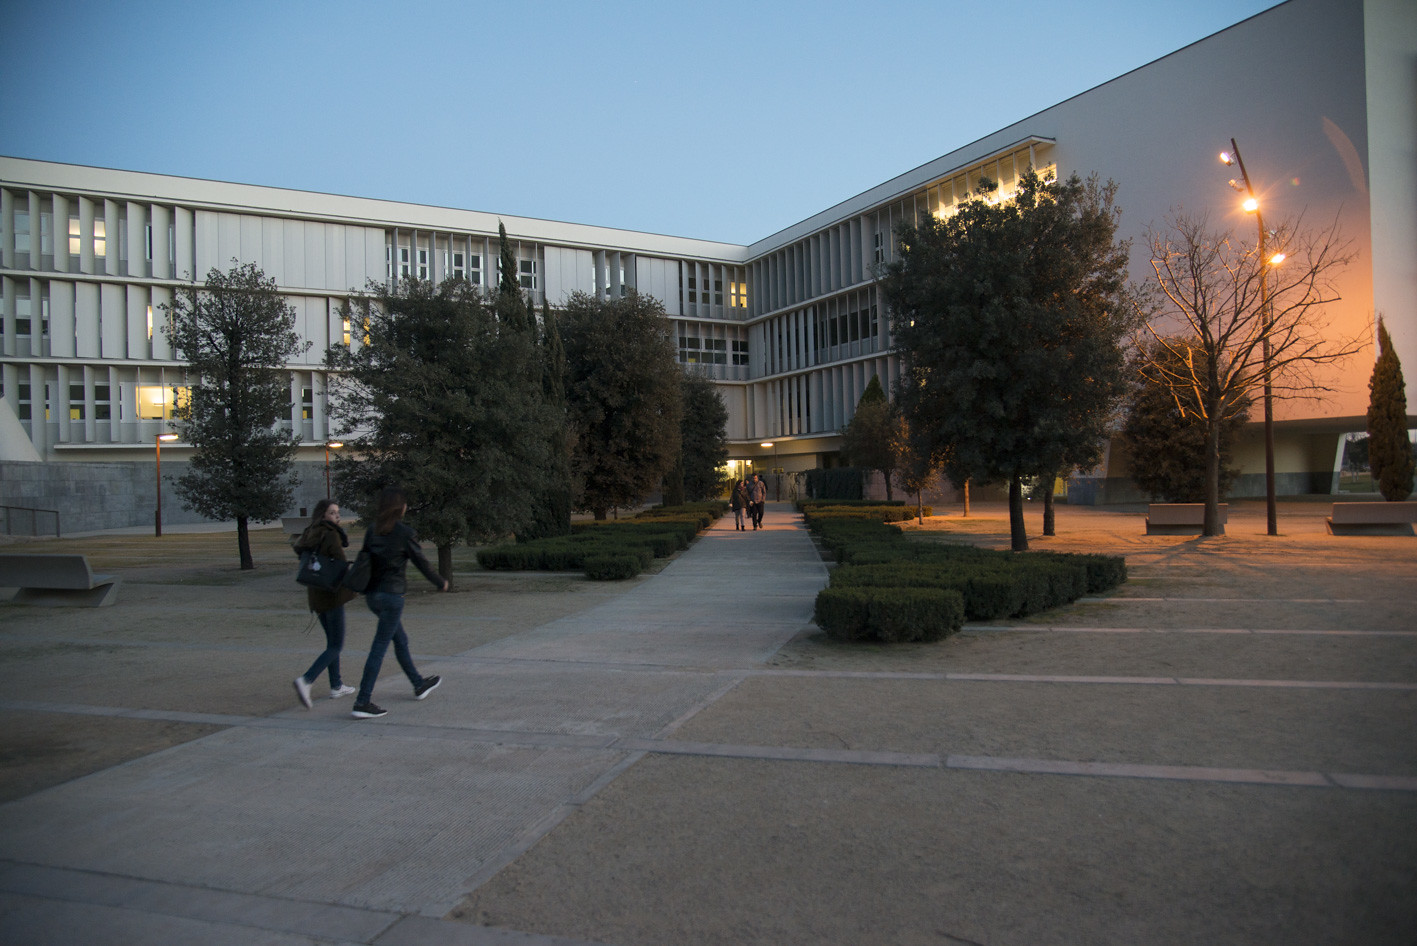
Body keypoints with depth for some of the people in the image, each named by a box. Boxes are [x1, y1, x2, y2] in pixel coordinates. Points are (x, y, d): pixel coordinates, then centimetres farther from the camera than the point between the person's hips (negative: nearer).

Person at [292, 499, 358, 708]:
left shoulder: (310, 535, 9)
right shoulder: (331, 535, -14)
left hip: (315, 595, 8)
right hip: (332, 595, -8)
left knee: (332, 641, 19)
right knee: (336, 647, -3)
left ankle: (336, 686, 23)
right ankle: (306, 680, -19)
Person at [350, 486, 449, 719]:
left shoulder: (372, 532, 6)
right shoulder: (405, 533, -12)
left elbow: (366, 562, 11)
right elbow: (421, 562, -4)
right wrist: (440, 582, 12)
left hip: (372, 594, 8)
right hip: (392, 595, -7)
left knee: (401, 640, 21)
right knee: (379, 648, -4)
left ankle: (419, 685, 35)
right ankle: (362, 703, -4)